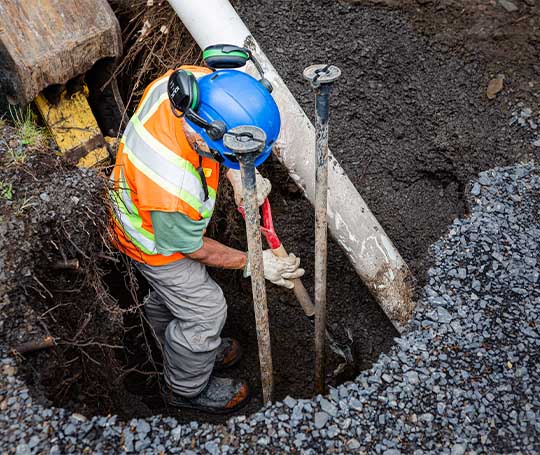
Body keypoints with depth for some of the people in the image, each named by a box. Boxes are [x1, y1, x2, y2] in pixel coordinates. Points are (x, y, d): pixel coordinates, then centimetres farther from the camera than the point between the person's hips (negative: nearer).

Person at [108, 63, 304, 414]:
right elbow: (190, 247, -23)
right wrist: (251, 263, -12)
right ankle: (187, 388, 39)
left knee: (167, 291, 30)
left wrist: (238, 175, -21)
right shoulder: (174, 188, -46)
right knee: (205, 310, 11)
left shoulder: (194, 81, -30)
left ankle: (179, 348, 59)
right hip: (157, 242, -7)